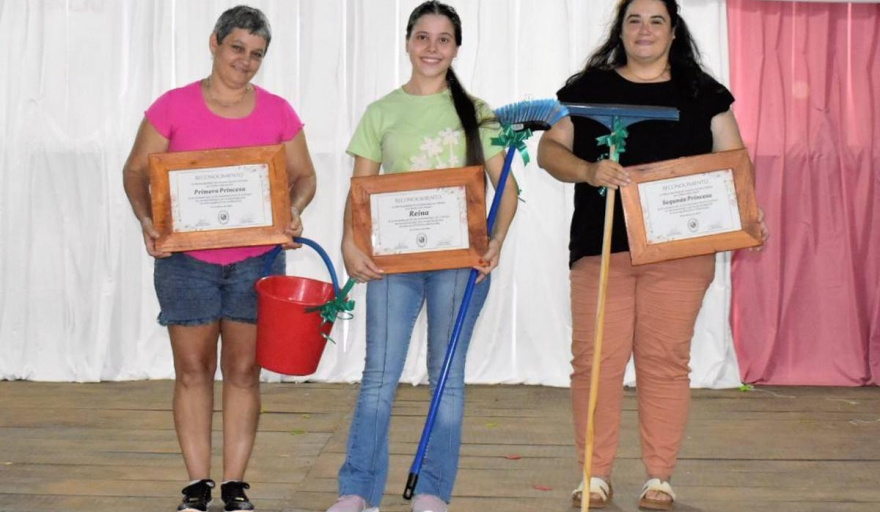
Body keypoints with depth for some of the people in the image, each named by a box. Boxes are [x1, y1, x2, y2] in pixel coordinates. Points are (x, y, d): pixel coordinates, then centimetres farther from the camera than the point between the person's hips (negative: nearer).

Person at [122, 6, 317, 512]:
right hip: (186, 259, -1)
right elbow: (137, 171, 2)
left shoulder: (278, 112, 3)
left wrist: (294, 211, -12)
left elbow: (304, 175, 9)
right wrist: (146, 219, -15)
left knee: (244, 371, 6)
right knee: (193, 371, 5)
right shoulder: (173, 107, -2)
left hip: (256, 260, 1)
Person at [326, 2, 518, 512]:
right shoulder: (382, 112, 8)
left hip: (460, 258, 0)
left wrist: (496, 242, -12)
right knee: (380, 375, -1)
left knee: (448, 374, 6)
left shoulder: (476, 112, 7)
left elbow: (506, 186, 4)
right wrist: (350, 244, -11)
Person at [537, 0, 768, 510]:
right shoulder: (588, 87, 9)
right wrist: (587, 171, -17)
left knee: (665, 359, 2)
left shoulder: (702, 92, 11)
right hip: (602, 245, 0)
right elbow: (549, 150, 4)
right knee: (596, 358, -1)